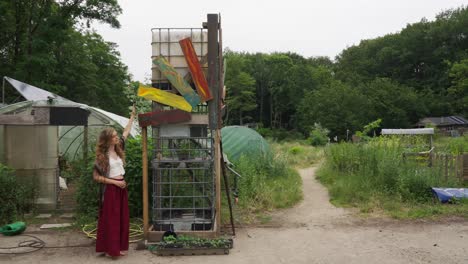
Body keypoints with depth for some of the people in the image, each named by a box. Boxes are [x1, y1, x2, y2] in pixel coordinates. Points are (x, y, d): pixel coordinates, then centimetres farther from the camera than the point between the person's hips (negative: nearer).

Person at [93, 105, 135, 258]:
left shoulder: (118, 150, 6)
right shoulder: (102, 155, -11)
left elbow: (126, 132, 15)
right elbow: (96, 176, -10)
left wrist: (132, 116, 17)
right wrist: (115, 182, -14)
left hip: (121, 187, 7)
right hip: (110, 189, -7)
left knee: (122, 218, 10)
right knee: (111, 219, -1)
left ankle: (119, 247, 19)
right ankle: (110, 249, 7)